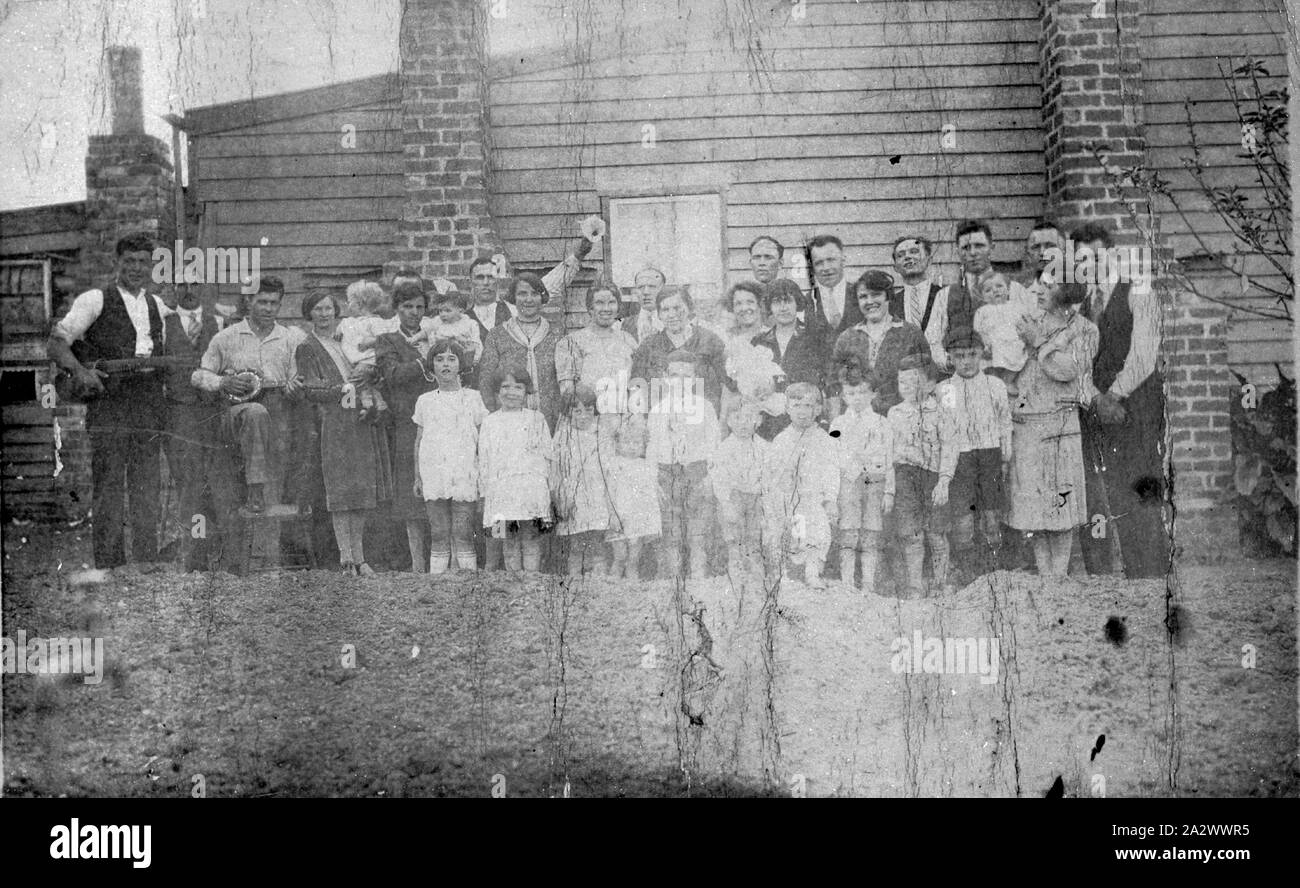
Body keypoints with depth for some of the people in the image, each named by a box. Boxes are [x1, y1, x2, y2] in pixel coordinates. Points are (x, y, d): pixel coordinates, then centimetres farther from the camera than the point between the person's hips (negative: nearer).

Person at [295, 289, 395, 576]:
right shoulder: (307, 349, 5)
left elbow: (378, 371, 14)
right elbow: (311, 390, -5)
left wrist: (367, 370, -7)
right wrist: (344, 388, -11)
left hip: (365, 421, 5)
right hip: (334, 425, -5)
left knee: (365, 488, 4)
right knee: (341, 492, -6)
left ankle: (356, 551, 12)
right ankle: (347, 556, -3)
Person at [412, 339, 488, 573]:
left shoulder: (472, 398, 7)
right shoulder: (425, 401, 12)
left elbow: (482, 440, 8)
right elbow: (419, 441, 16)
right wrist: (417, 477, 12)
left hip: (464, 475, -2)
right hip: (434, 475, 2)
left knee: (462, 535, -6)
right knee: (438, 534, 0)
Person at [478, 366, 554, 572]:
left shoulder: (536, 419, 11)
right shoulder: (490, 423, 13)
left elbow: (550, 454, 12)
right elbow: (483, 459, 14)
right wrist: (485, 491, 8)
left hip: (532, 487, -1)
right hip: (501, 490, 1)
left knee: (530, 539, -6)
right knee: (509, 542, 0)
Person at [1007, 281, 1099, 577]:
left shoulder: (1084, 331, 1)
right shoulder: (1032, 322, 6)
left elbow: (1066, 370, -11)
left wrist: (1037, 343, -13)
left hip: (1058, 422, -2)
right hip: (1022, 422, 2)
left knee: (1059, 500, 1)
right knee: (1033, 500, 5)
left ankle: (1060, 572, 11)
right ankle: (1043, 574, 15)